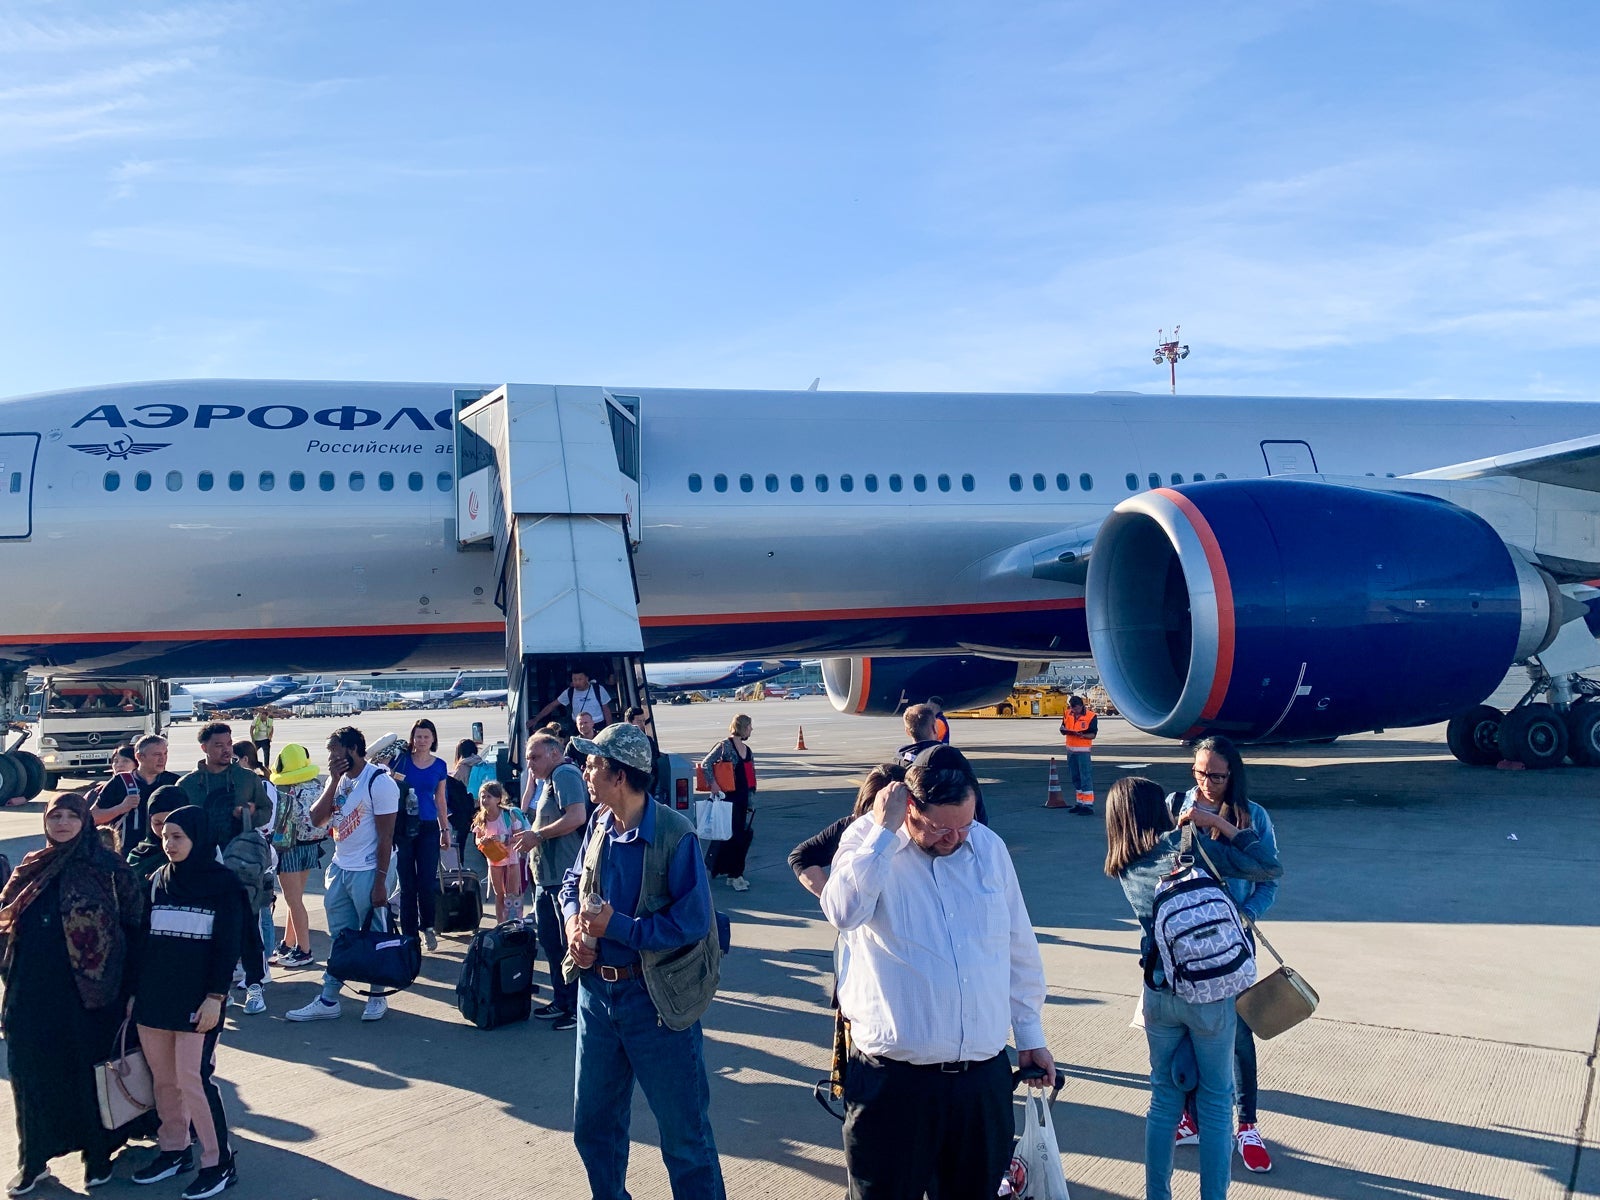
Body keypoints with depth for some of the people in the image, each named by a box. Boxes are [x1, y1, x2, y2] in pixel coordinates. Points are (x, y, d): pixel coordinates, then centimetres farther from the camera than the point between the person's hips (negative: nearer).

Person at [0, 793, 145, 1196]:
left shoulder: (108, 868, -5)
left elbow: (135, 926, -4)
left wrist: (130, 988, -6)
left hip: (88, 993, -4)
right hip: (33, 993, 4)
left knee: (89, 1070, 7)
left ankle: (98, 1155, 23)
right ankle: (34, 1160, 25)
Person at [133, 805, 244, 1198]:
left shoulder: (222, 882, -5)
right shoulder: (156, 881, 9)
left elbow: (228, 945, -7)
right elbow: (142, 939, 12)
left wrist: (215, 996, -12)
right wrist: (134, 991, 10)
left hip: (197, 999, -5)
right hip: (153, 996, 5)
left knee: (193, 1078, -7)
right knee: (164, 1079, 10)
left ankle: (219, 1163, 3)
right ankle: (173, 1150, 26)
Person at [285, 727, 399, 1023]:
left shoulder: (379, 782, -14)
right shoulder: (339, 779, 9)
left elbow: (386, 837, -15)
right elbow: (316, 819, 0)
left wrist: (380, 882, -17)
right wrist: (334, 781, -7)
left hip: (367, 873, -7)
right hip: (339, 869, 7)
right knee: (339, 938, 13)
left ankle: (378, 997, 18)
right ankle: (328, 1001, 19)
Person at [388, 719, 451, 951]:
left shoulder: (439, 765, 6)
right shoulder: (401, 759, 0)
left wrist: (445, 830, 14)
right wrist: (392, 779, -17)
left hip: (428, 827, 1)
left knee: (427, 881, -4)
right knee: (407, 884, 3)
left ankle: (427, 926, 20)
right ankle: (410, 934, 12)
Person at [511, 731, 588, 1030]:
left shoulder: (564, 774, -11)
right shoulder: (549, 780, 20)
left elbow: (577, 816, -24)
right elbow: (527, 812, 22)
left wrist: (538, 835, -17)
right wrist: (531, 782, 14)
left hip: (565, 876, -11)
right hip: (546, 877, 11)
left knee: (571, 943, -4)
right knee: (549, 940, 16)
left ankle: (579, 1007, 3)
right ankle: (561, 1001, 26)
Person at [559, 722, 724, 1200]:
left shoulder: (675, 834, -20)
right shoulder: (600, 824, 2)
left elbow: (693, 921, -22)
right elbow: (574, 882, 17)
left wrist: (615, 926, -21)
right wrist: (574, 922, -5)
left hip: (654, 997, -7)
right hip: (596, 991, 7)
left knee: (684, 1134, 5)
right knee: (593, 1124, 20)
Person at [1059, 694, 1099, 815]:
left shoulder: (1091, 716, -9)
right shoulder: (1067, 714, 6)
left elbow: (1093, 734, -9)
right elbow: (1063, 730, 9)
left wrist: (1082, 735, -27)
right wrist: (1065, 731, -15)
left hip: (1083, 750, -6)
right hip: (1070, 750, 6)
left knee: (1085, 777, -7)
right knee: (1075, 778, 12)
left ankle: (1088, 805, -7)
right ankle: (1079, 803, 22)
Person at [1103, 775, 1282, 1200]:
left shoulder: (1123, 868, 0)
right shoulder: (1187, 844, -15)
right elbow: (1270, 867, -12)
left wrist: (1199, 827, 5)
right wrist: (1219, 822, -8)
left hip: (1158, 995, 4)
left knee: (1164, 1101, 18)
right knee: (1215, 1106, 11)